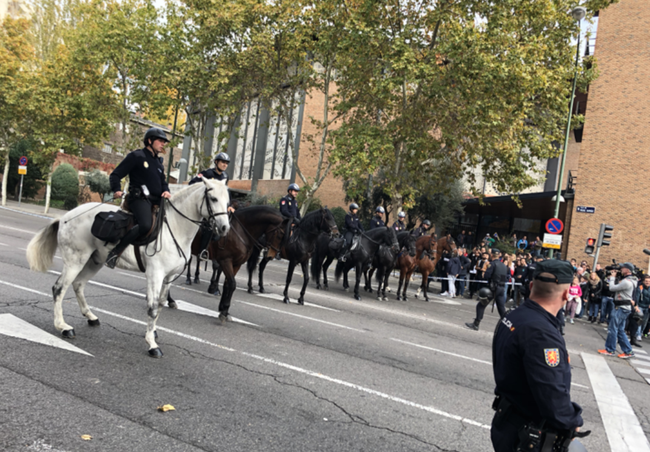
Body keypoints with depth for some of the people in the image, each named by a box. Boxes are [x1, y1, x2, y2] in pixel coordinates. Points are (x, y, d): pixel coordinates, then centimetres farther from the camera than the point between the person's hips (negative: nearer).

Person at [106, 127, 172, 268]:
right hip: (139, 198, -8)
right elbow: (115, 175, -1)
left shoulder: (159, 162, 25)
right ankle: (116, 251, -21)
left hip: (156, 201, 8)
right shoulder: (136, 156, 2)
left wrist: (166, 191, 4)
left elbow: (163, 182, 28)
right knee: (145, 225, -33)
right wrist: (117, 190, -20)